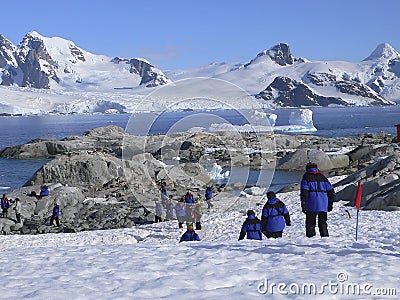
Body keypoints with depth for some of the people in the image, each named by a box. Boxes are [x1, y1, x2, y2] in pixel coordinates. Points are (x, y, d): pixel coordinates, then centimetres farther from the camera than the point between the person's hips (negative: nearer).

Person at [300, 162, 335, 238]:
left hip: (311, 204, -3)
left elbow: (304, 191, -5)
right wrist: (330, 203, 19)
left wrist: (303, 204, -7)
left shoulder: (306, 177, 6)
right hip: (323, 204, 3)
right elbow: (330, 190, 14)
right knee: (322, 223, 8)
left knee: (310, 223, 1)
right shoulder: (322, 177, 17)